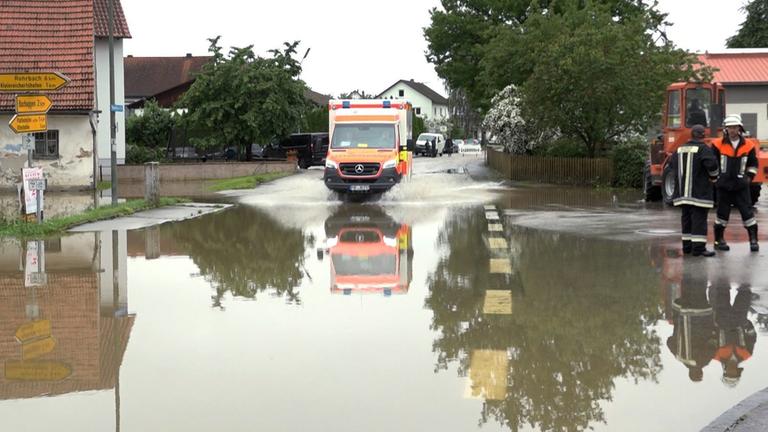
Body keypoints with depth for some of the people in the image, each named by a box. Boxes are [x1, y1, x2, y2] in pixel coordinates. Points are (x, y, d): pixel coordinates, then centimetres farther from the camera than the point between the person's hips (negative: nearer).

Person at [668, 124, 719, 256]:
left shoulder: (680, 149, 10)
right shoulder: (703, 149, -11)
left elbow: (671, 165, 15)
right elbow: (712, 164, -23)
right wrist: (714, 176, -4)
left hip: (682, 192, 7)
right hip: (698, 192, -7)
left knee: (686, 218, 14)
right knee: (699, 218, -6)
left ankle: (687, 245, 19)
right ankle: (698, 247, -9)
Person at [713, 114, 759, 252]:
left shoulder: (748, 146, 2)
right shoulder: (718, 145, -4)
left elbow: (753, 164, 16)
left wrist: (749, 177, 8)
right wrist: (715, 177, 4)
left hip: (741, 186, 1)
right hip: (724, 185, -1)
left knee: (747, 212, -1)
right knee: (722, 213, 7)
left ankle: (753, 240, 7)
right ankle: (719, 240, 17)